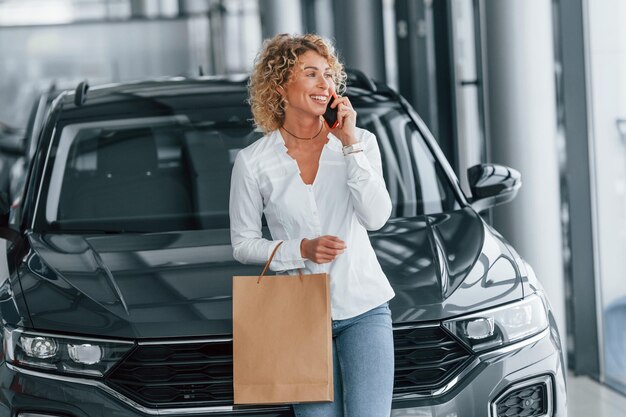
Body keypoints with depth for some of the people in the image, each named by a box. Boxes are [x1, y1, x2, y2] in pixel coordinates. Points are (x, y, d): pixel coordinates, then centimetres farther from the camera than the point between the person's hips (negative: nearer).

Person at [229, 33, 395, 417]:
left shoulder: (360, 141, 2)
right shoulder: (254, 161, -1)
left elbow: (376, 218, -10)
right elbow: (243, 244, 4)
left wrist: (350, 144, -14)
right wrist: (302, 250, -12)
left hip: (364, 309, 0)